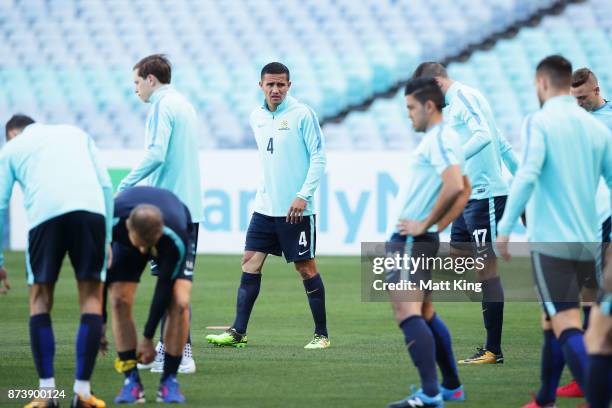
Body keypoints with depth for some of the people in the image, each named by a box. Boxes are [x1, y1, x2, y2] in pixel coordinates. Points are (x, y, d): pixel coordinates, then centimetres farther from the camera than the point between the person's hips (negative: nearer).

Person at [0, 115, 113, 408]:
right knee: (91, 298, 8)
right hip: (91, 208, 1)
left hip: (44, 215, -1)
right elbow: (105, 185, 20)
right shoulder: (76, 133, 31)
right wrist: (108, 239, 20)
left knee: (40, 299, 12)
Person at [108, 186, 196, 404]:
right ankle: (131, 381, -10)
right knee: (120, 300, -19)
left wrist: (148, 338, -23)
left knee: (179, 303, -22)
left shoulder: (175, 238, -42)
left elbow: (165, 286, -31)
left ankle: (169, 380, -9)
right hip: (125, 241, 2)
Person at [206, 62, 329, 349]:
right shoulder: (257, 117, 9)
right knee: (250, 262, 0)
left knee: (306, 268, -1)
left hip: (296, 209, -6)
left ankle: (321, 334, 8)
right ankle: (238, 333, 2)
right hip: (265, 206, 6)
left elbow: (318, 157, -10)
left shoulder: (302, 115, -9)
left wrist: (303, 195, -17)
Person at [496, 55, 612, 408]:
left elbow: (528, 176, -18)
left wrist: (506, 229, -16)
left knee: (566, 326, -11)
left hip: (551, 243, -6)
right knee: (552, 322, 19)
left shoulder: (540, 122, -6)